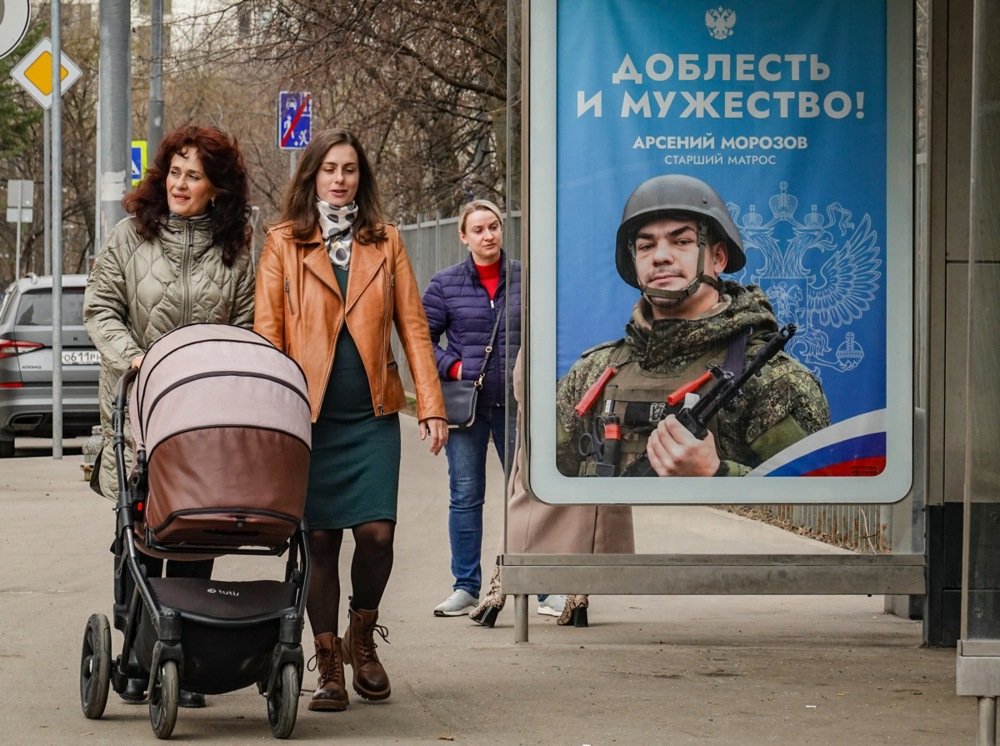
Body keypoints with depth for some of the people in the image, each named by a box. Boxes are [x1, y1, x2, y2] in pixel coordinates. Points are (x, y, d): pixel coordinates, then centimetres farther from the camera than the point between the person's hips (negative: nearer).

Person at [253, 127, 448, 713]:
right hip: (310, 416, -1)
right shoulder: (284, 244, 6)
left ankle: (362, 638, 18)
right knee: (320, 539, -1)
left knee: (376, 532, -8)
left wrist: (432, 406, 2)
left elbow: (413, 326, 9)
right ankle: (328, 664, 8)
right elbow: (267, 332, 3)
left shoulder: (386, 242, 11)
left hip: (372, 414, 1)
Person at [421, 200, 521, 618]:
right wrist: (453, 367, -7)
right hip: (465, 404, 0)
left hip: (516, 403, 0)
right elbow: (422, 338, 7)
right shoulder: (445, 285, 3)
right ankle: (465, 587, 13)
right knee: (465, 496, 5)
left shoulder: (525, 278, 3)